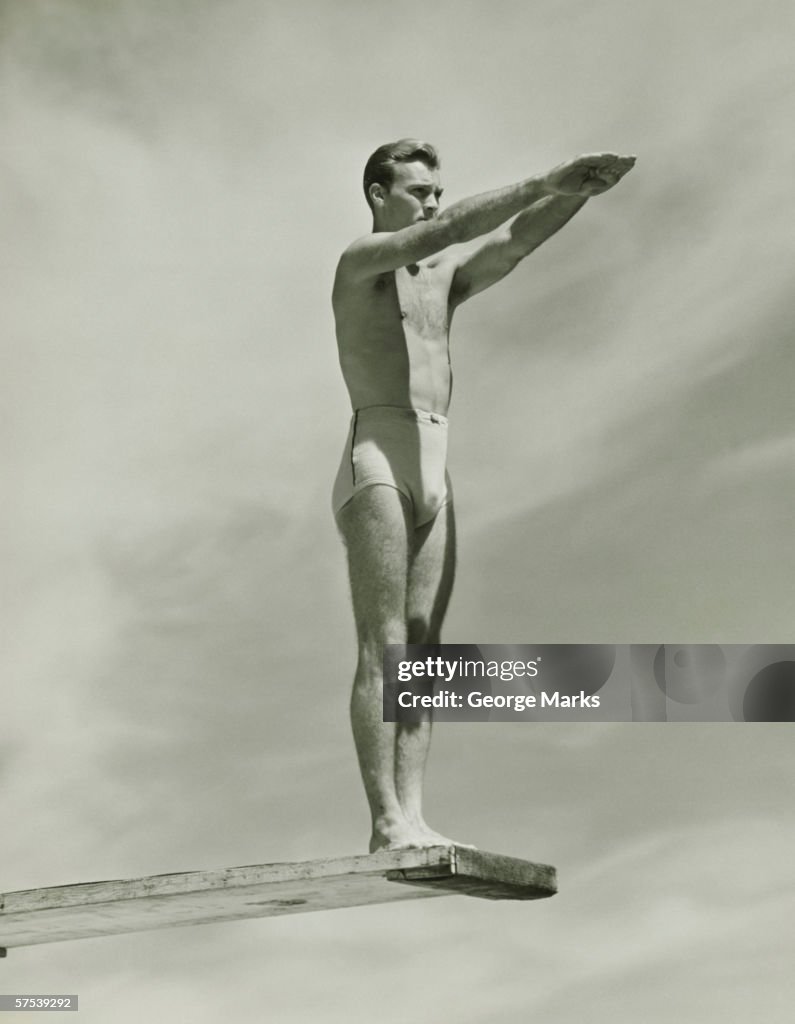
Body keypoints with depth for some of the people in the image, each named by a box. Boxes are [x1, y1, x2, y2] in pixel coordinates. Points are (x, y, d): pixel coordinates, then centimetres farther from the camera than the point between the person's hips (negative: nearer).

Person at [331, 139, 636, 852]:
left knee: (423, 646, -3)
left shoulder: (445, 278, 24)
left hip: (434, 472, 7)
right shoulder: (360, 263, 4)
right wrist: (543, 182, -17)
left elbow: (515, 240, 9)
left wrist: (578, 190, -8)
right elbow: (447, 229, -13)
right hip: (377, 459, -7)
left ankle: (412, 816, -8)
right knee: (383, 645, -15)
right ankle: (387, 823, -20)